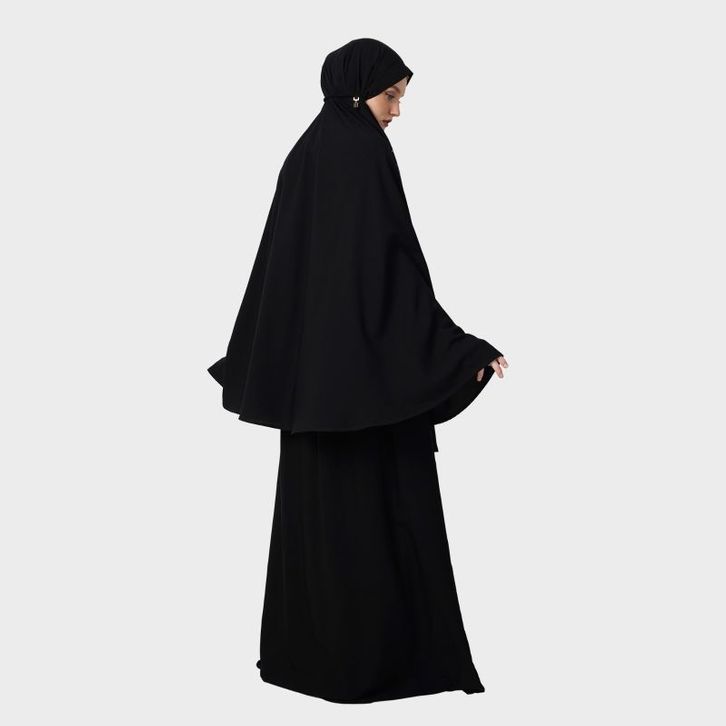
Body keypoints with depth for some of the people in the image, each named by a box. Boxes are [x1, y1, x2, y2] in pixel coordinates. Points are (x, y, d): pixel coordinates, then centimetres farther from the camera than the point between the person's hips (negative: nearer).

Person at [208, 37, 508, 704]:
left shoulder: (305, 154, 12)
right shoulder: (363, 149, -13)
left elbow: (278, 262, 16)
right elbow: (389, 264, -20)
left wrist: (246, 361, 25)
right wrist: (462, 349, -20)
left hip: (309, 362, 8)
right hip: (369, 363, -8)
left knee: (319, 505, 13)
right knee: (377, 509, -1)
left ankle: (301, 649, 20)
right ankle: (375, 658, 5)